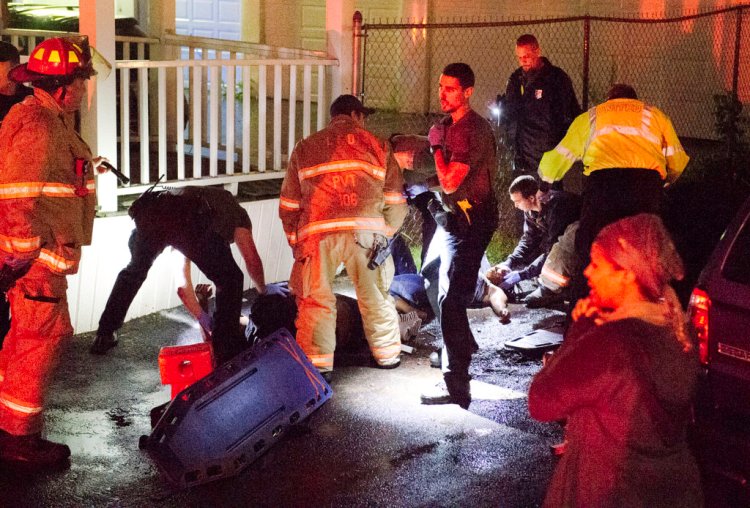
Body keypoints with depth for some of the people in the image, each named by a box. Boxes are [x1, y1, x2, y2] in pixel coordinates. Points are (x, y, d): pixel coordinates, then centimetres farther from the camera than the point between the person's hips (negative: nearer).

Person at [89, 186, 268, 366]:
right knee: (230, 281, 13)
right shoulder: (237, 211, 36)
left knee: (134, 271, 35)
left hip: (148, 216, 6)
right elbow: (251, 258, 21)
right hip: (188, 221, -6)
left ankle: (104, 337, 38)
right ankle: (226, 353, 12)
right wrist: (263, 291, 40)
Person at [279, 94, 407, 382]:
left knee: (315, 300, 7)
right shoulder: (376, 147, 18)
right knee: (375, 297, 15)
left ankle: (317, 364, 3)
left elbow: (288, 205, 17)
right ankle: (387, 355, 28)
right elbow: (396, 202, 15)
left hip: (318, 234, 0)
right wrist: (386, 234, 27)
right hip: (367, 231, 1)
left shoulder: (305, 148, 20)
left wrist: (295, 241, 24)